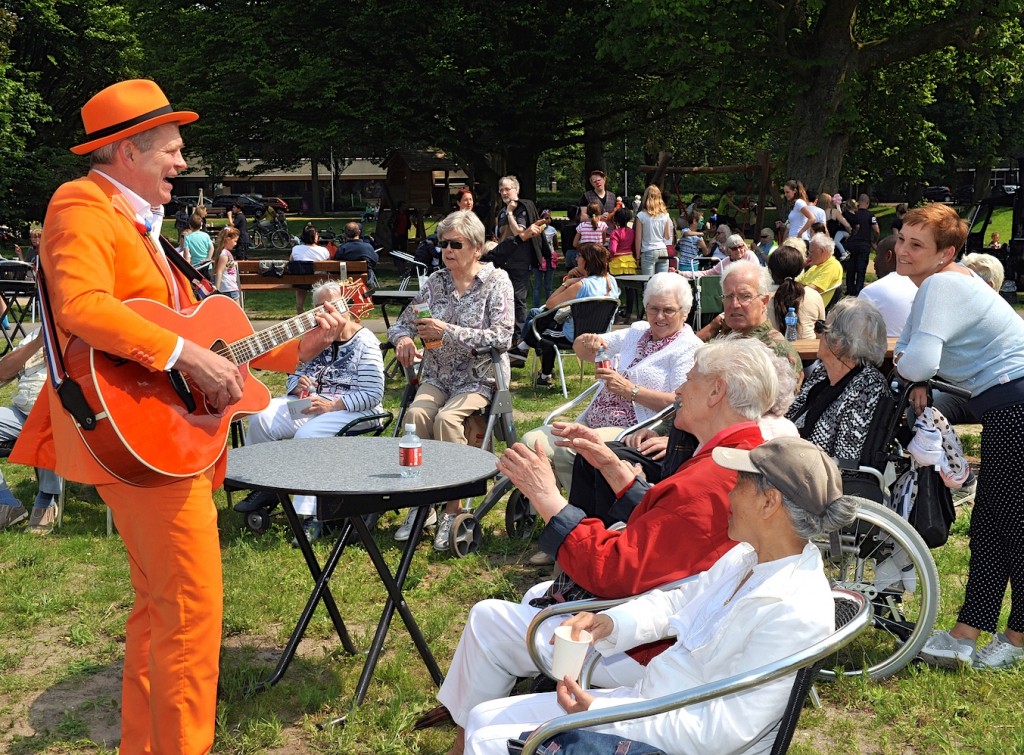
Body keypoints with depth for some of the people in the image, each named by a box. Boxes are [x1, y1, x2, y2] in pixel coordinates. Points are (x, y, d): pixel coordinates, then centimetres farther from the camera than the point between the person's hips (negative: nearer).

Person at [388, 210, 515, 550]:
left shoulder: (497, 281, -3)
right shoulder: (436, 281, 11)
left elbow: (501, 338, -14)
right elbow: (403, 321, 18)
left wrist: (448, 332, -20)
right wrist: (403, 338, -8)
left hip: (478, 377, -4)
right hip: (437, 376, 4)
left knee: (446, 418, -32)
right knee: (415, 414, -27)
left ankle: (453, 509, -22)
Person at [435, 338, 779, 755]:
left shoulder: (710, 482, -32)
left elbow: (613, 572, -29)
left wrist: (547, 498, -23)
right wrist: (610, 464, 8)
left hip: (644, 651, -10)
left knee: (487, 620, 3)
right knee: (538, 595, 28)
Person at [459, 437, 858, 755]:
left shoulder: (797, 614, -27)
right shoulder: (748, 556, 1)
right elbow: (675, 603, 14)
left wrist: (599, 712, -26)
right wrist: (608, 623, -6)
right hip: (642, 697, 9)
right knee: (484, 718, 9)